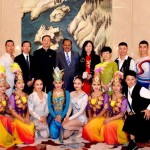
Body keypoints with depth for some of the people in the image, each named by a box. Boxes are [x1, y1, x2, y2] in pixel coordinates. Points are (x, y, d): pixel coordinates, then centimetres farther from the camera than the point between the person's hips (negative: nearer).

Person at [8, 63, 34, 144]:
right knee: (22, 127, -30)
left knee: (31, 126, -23)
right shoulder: (13, 96, -7)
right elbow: (12, 111, -10)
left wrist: (27, 118, -6)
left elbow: (27, 108, 11)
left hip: (25, 118, 4)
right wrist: (22, 119, -15)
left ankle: (29, 138, 1)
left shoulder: (25, 95, 10)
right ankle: (21, 139, -5)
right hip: (17, 118, -4)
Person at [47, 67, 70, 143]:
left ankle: (61, 132, -3)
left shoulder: (66, 93, 3)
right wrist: (55, 116, -15)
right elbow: (49, 107, -2)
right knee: (54, 135, -15)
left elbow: (67, 106, -3)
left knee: (58, 122, -35)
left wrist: (61, 116, -16)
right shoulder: (50, 93, 5)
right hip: (53, 116, 1)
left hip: (63, 116, -1)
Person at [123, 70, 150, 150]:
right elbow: (128, 103, 18)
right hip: (135, 115, 8)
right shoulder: (126, 91, 5)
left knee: (130, 120, -25)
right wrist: (129, 111, 1)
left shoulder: (140, 89, -19)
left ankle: (132, 142, -10)